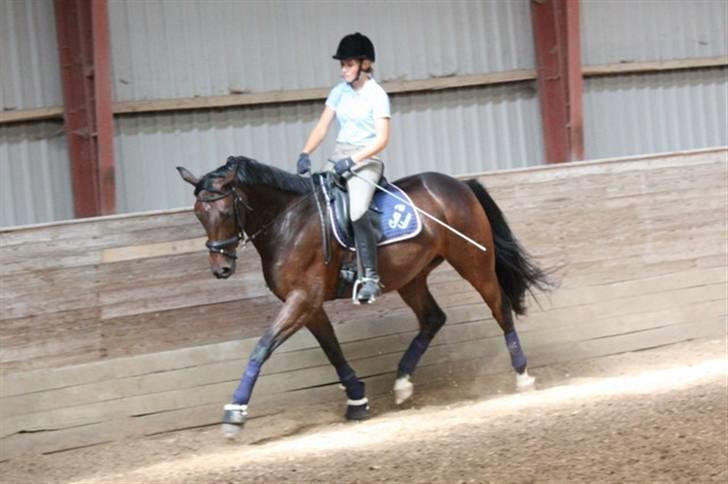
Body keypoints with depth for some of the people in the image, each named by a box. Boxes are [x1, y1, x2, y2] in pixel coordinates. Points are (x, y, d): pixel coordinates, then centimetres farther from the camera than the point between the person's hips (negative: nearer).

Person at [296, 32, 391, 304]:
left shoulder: (377, 95, -7)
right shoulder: (339, 91, 11)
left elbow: (382, 139, -14)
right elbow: (322, 127, 8)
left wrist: (352, 160, -23)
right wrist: (305, 154, -8)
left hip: (365, 160, -7)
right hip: (339, 157, 7)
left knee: (357, 213, -29)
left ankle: (370, 277, -26)